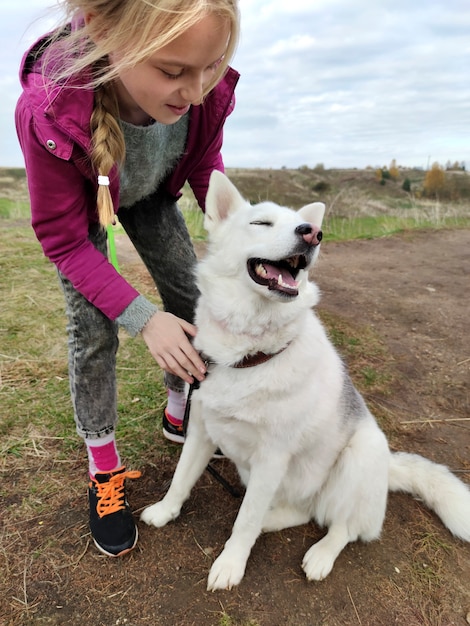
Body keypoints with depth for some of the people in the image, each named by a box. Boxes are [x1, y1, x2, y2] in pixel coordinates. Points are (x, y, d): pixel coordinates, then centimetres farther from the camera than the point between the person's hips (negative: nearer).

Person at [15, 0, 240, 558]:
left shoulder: (208, 90, -33)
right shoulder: (48, 113, -43)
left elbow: (205, 167, -11)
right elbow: (65, 240, -30)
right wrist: (142, 318, -37)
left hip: (150, 193, 4)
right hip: (79, 203, -3)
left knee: (191, 296, 0)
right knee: (92, 325, -10)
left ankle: (180, 414, 26)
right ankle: (103, 469, 11)